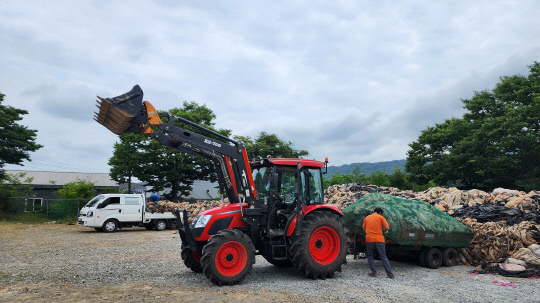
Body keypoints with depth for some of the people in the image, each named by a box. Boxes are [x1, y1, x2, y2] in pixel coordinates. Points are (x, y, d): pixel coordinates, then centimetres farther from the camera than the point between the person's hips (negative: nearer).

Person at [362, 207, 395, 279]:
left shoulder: (367, 218, 13)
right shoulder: (381, 217, 4)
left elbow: (364, 229, 13)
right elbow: (387, 228, -3)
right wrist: (385, 230, 18)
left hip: (369, 239, 1)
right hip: (379, 239, -1)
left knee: (370, 257, 15)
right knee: (383, 257, 5)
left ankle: (374, 273, 9)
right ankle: (390, 274, 4)